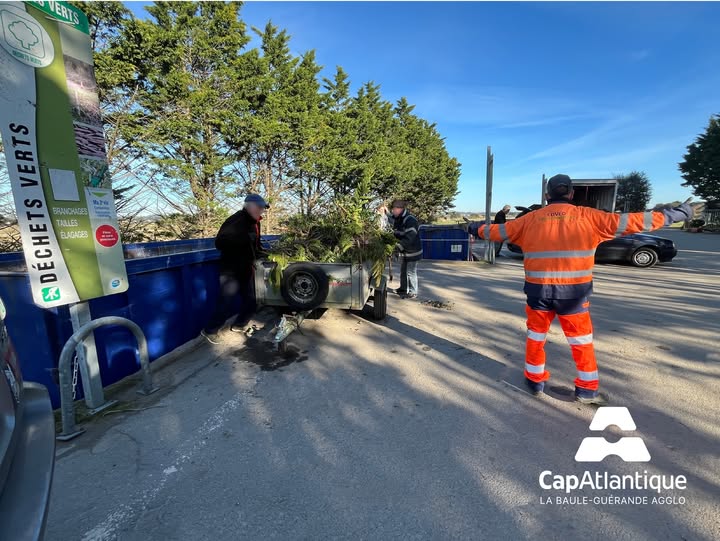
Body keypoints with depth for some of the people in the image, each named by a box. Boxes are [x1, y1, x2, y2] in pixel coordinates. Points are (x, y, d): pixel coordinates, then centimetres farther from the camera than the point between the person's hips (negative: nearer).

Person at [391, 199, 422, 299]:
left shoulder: (410, 220, -24)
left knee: (411, 272, 0)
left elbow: (409, 238, -31)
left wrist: (398, 246, -33)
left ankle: (412, 292, 13)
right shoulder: (397, 219, 4)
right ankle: (403, 288, 36)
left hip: (412, 251, -9)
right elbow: (395, 234, 12)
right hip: (404, 251, 9)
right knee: (403, 271, 19)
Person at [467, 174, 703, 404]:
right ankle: (587, 389, 27)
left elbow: (499, 231, 10)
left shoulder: (531, 219, 2)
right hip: (574, 291, 0)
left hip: (539, 289, 1)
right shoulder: (588, 216, -1)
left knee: (536, 335, 17)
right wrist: (679, 213, 14)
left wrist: (478, 229, 28)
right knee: (581, 340, 16)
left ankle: (535, 381, 28)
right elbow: (629, 222, 3)